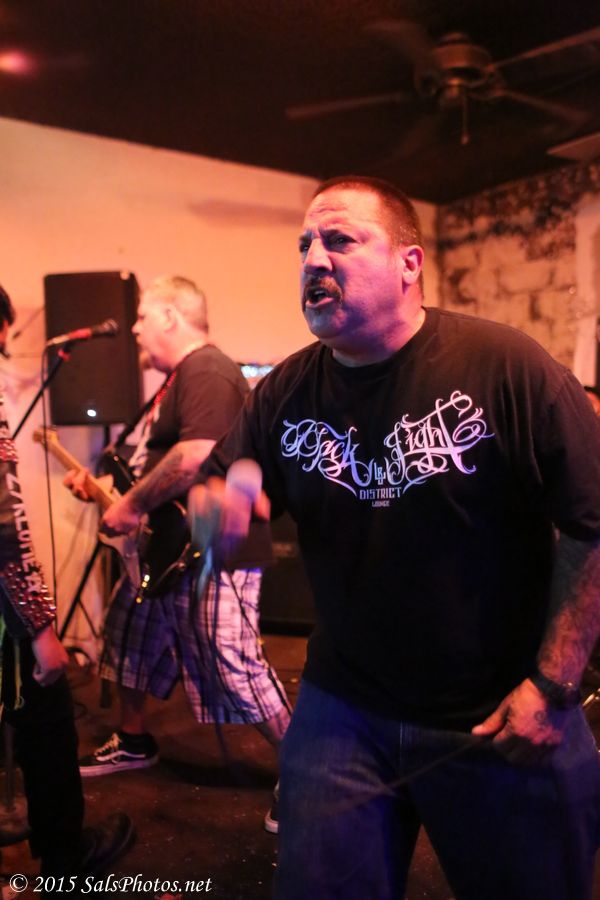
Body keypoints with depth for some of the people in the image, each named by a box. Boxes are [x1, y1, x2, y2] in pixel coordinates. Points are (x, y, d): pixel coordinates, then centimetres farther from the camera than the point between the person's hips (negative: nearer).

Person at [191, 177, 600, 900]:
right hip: (342, 713, 3)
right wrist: (214, 505, -18)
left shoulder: (506, 366, -16)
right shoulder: (286, 391, -3)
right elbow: (215, 486, 6)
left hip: (502, 719, -2)